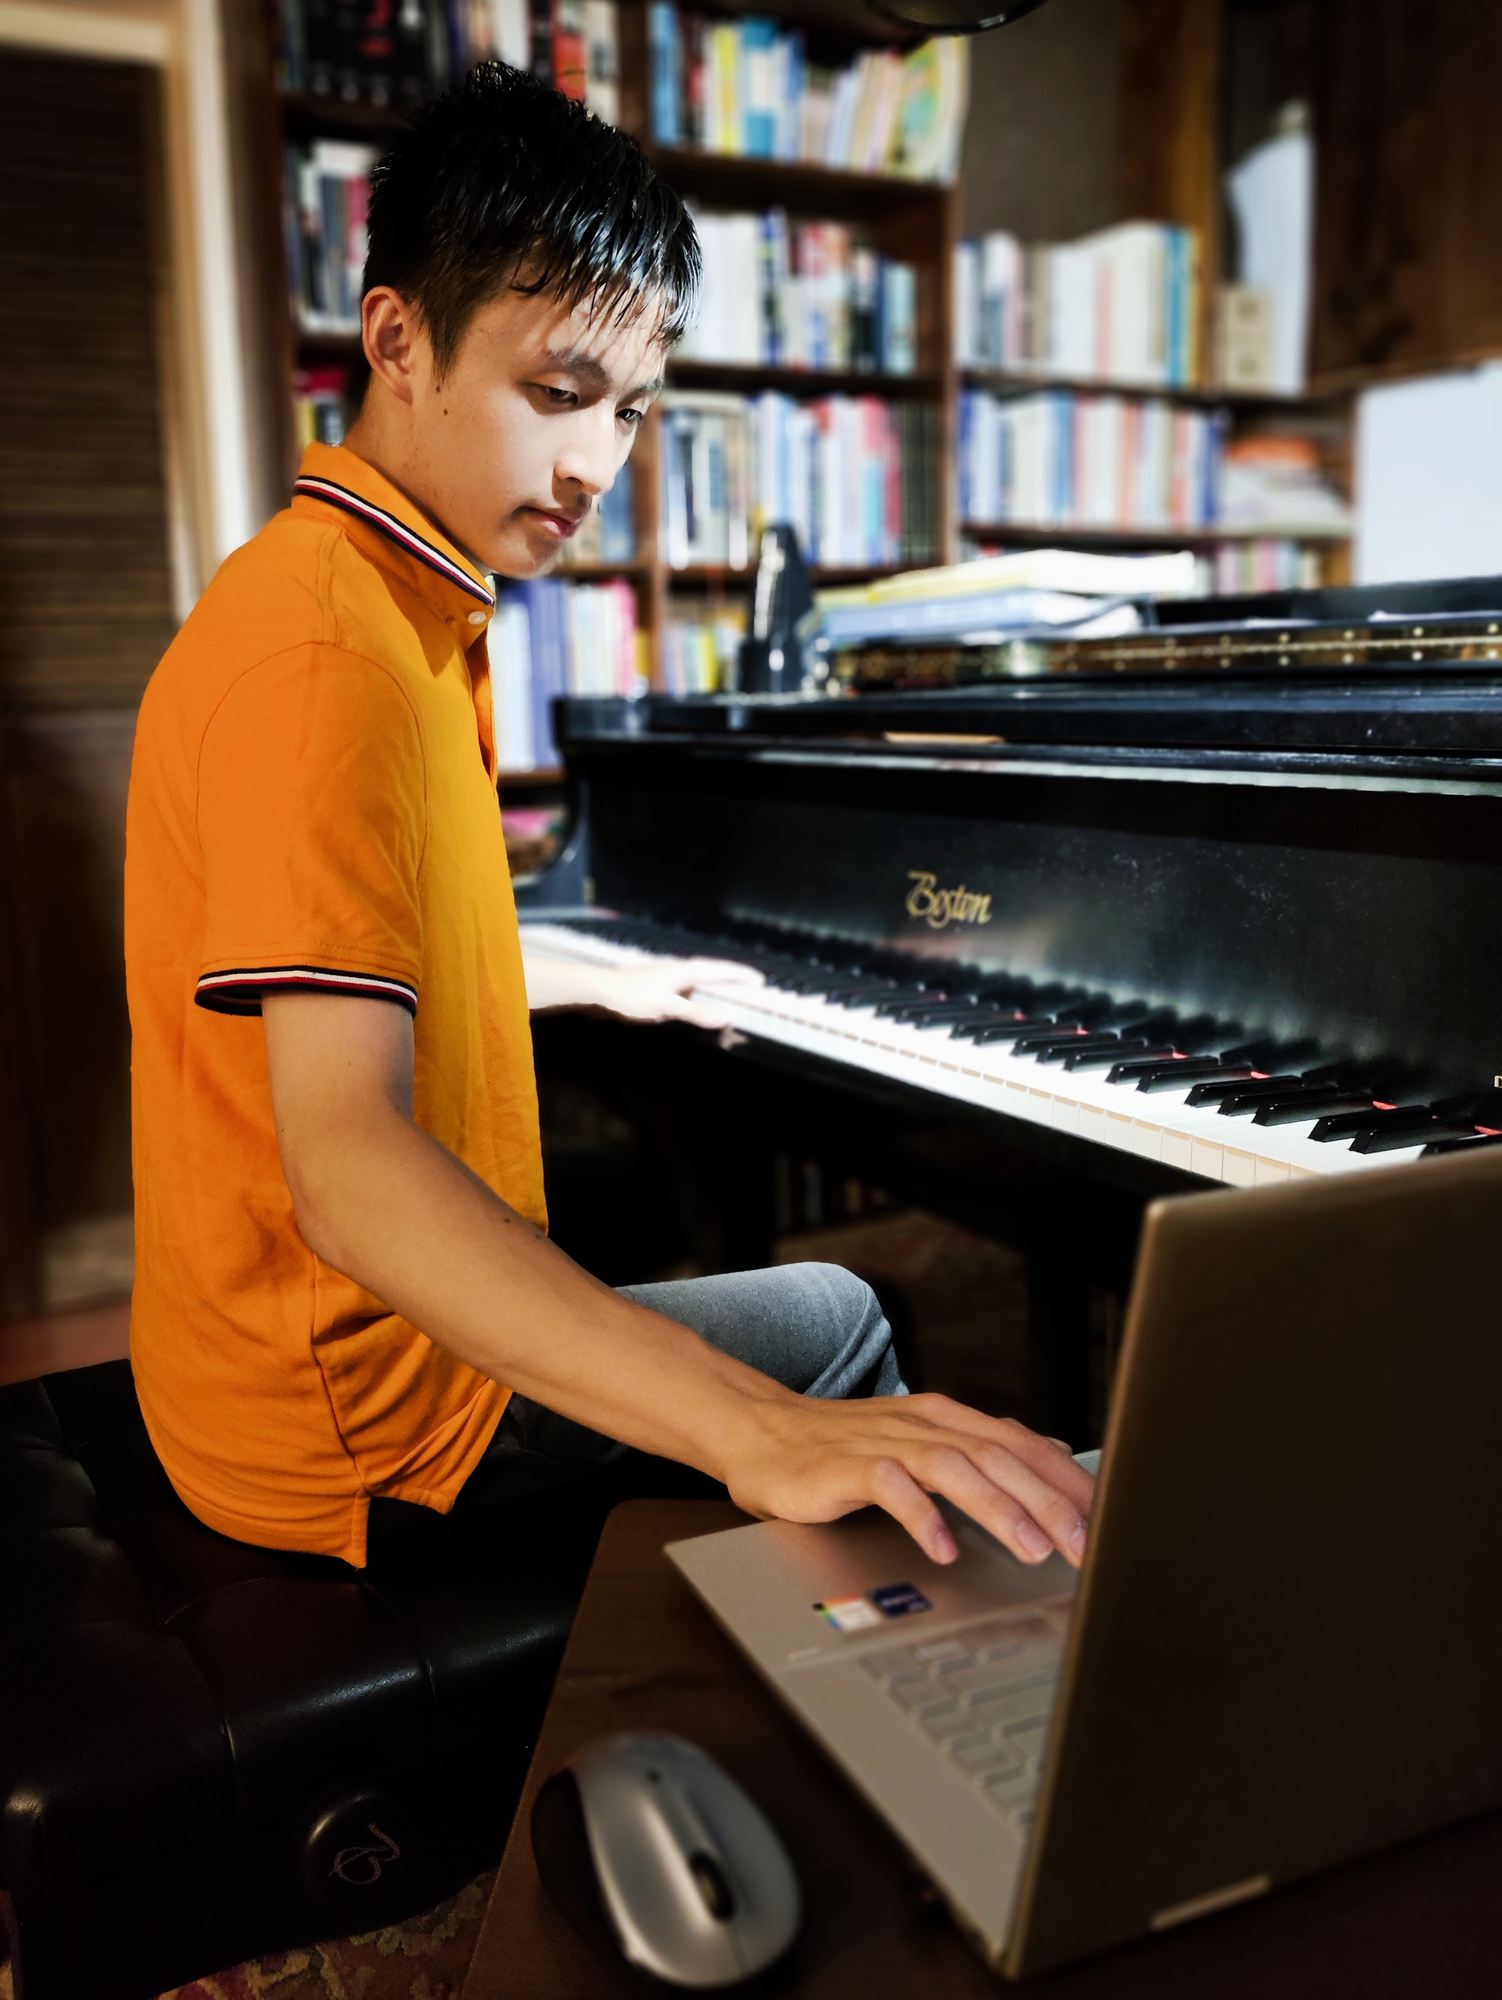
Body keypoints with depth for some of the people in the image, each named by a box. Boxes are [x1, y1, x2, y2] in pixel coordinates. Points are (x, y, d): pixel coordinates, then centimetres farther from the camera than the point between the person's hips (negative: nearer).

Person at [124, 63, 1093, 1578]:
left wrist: (605, 986, 36)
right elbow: (347, 1165, -38)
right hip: (347, 1423, -10)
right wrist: (759, 1434, -46)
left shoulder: (386, 603, 10)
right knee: (837, 1318, 8)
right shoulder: (330, 652, -26)